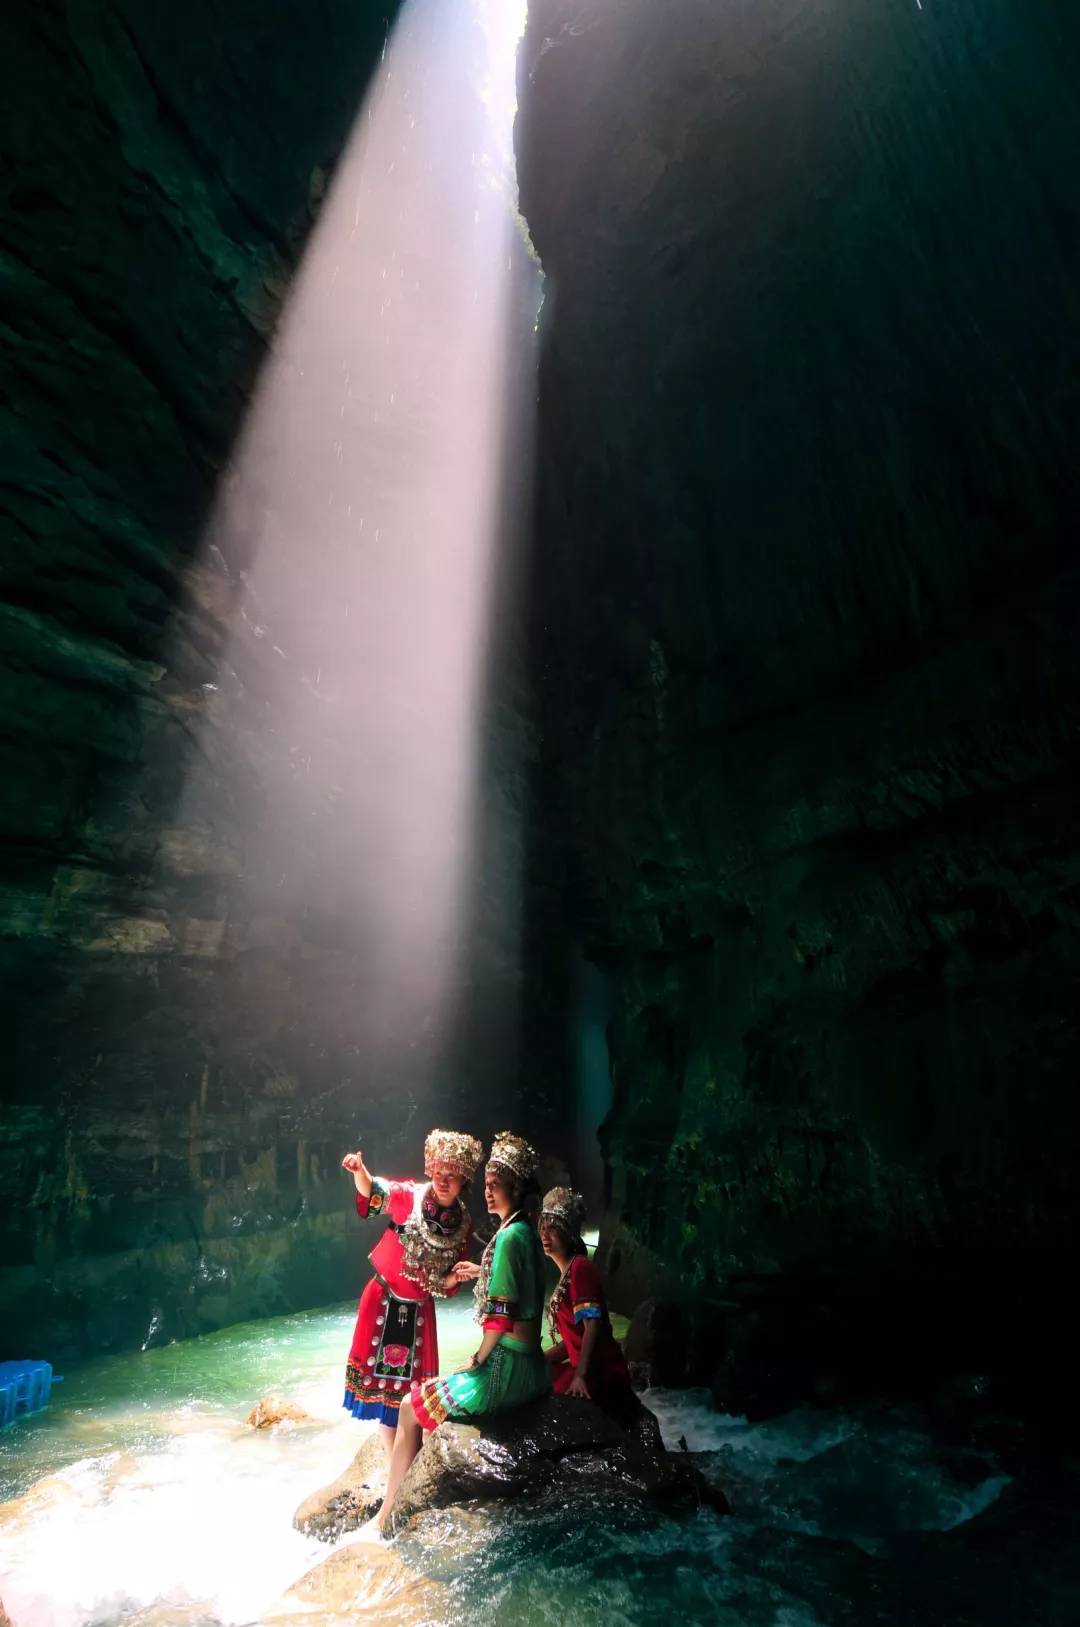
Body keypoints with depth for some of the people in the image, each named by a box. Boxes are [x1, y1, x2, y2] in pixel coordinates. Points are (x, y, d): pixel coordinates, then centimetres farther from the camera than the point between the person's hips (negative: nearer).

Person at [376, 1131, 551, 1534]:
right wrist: (483, 1273, 19)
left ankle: (386, 1518, 15)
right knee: (433, 1393, 26)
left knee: (411, 1407, 5)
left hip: (507, 1370, -9)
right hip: (532, 1367, 9)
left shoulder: (508, 1236, -21)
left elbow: (500, 1315, -21)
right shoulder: (528, 1232, 7)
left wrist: (476, 1359, -8)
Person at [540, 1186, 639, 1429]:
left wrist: (581, 1375, -26)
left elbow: (592, 1326, -21)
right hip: (586, 1369, 9)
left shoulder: (580, 1266, -13)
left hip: (602, 1375, -9)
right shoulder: (566, 1273, 14)